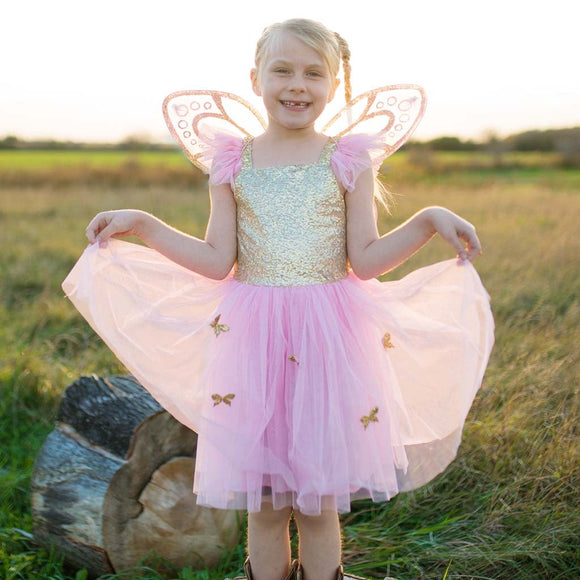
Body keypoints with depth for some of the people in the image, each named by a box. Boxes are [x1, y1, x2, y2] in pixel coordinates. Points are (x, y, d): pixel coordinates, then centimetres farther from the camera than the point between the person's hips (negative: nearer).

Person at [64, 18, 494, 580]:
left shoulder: (348, 163, 1)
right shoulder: (233, 165, 4)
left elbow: (366, 260, -2)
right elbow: (217, 261, 3)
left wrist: (429, 220, -13)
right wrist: (142, 225, 0)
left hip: (330, 341, -1)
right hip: (253, 341, 1)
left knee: (319, 503, 9)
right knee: (262, 504, 10)